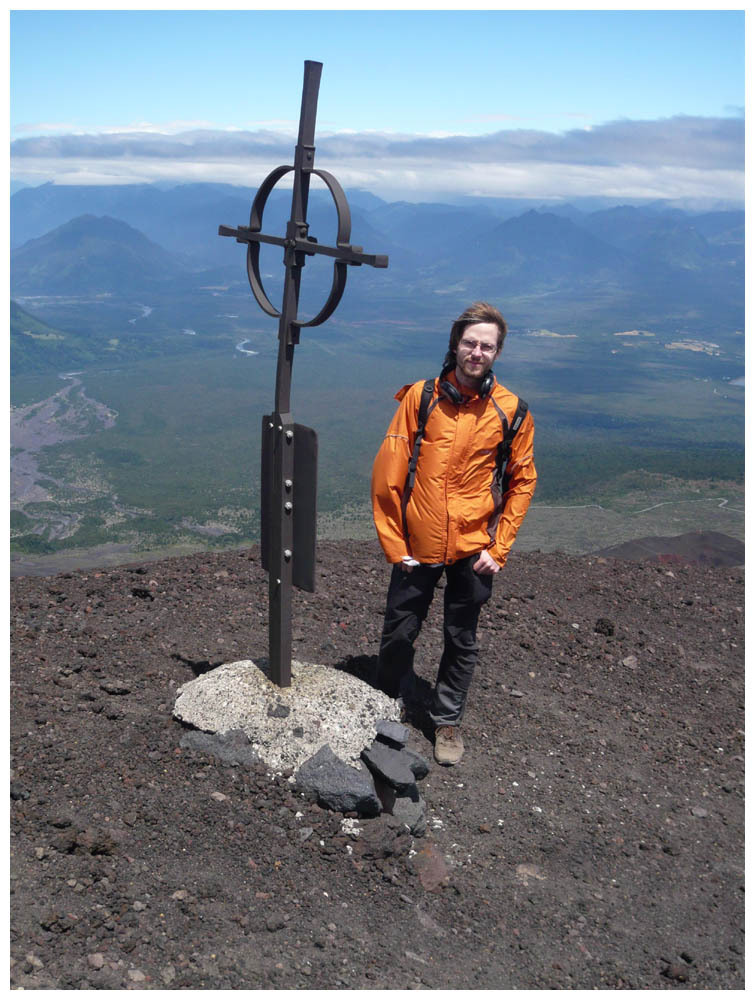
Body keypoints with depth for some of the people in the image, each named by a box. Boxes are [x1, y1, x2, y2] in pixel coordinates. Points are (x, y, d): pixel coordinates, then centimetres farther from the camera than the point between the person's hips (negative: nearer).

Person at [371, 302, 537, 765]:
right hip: (417, 547, 0)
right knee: (399, 634, 11)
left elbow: (522, 481, 4)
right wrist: (394, 543, -5)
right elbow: (387, 471, -4)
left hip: (473, 549, 1)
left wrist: (499, 549, -2)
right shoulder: (421, 397, -7)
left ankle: (448, 720, 35)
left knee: (462, 641, 14)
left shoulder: (510, 410, -4)